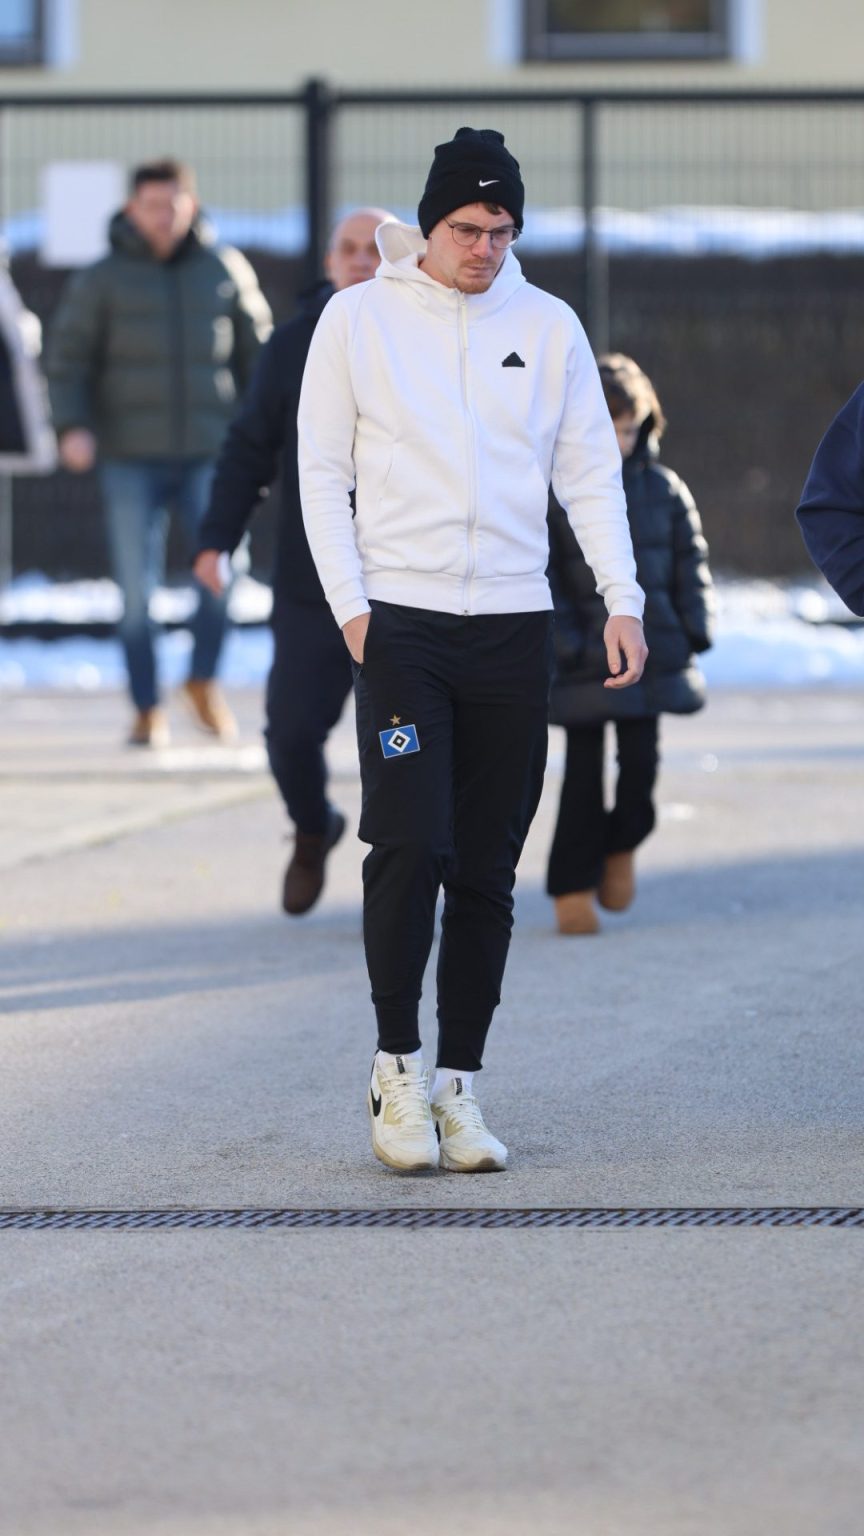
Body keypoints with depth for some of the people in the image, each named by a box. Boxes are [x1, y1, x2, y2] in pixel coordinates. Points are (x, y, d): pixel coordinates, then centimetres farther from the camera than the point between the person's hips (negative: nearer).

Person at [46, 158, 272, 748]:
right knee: (137, 586, -2)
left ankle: (204, 681, 7)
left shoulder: (225, 270, 6)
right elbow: (68, 359, 1)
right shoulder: (102, 279, 2)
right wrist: (73, 426, -14)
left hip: (208, 453, 1)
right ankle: (148, 710, 9)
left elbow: (256, 349, 15)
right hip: (131, 458, 0)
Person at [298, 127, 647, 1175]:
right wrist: (350, 605, -6)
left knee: (488, 870, 2)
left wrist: (623, 601, -2)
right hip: (400, 624, -2)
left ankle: (458, 1085, 9)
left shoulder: (549, 326, 9)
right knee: (411, 846, -13)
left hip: (514, 626, 2)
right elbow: (322, 473, 4)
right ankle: (397, 1067, 0)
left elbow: (591, 473, 10)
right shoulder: (359, 318, 3)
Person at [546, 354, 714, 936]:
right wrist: (563, 642, -14)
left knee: (642, 761, 1)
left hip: (650, 652, 3)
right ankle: (573, 885, 8)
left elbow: (690, 562, 12)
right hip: (584, 658, -3)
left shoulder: (664, 490, 6)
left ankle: (621, 845, 29)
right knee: (585, 771, -1)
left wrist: (695, 629, 3)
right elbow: (540, 576, -7)